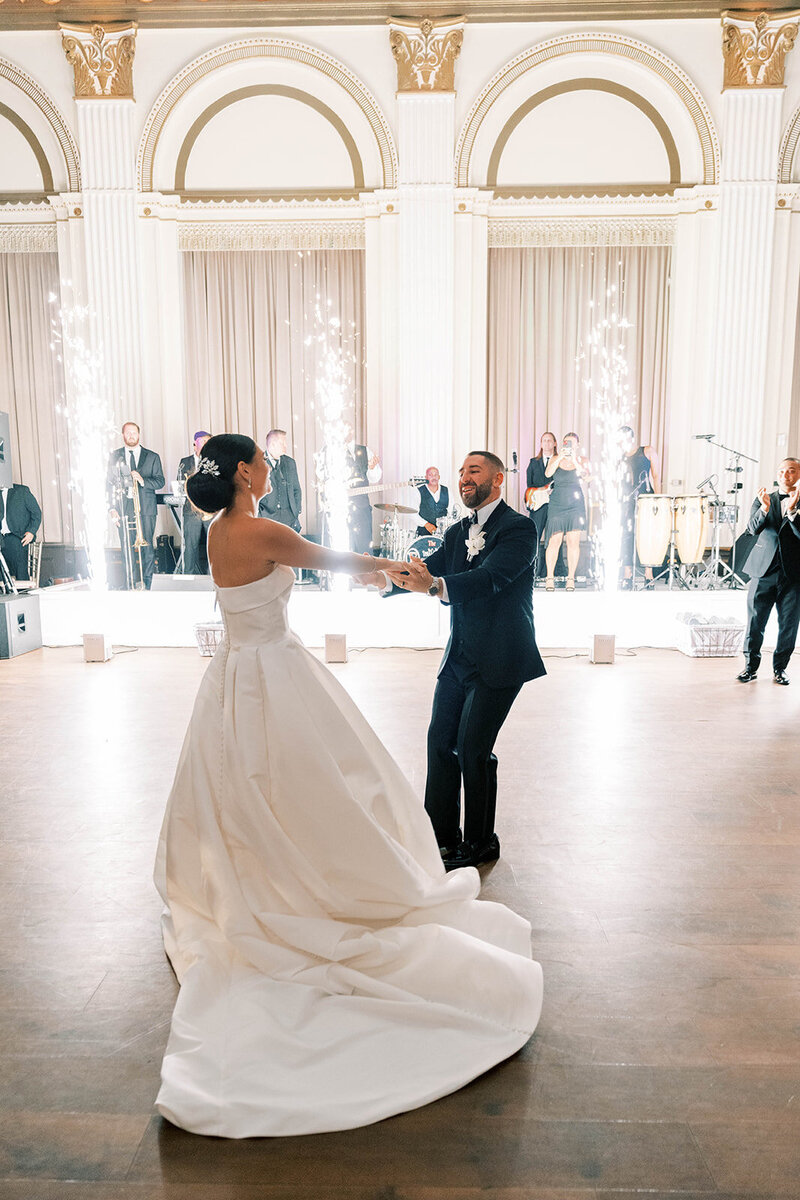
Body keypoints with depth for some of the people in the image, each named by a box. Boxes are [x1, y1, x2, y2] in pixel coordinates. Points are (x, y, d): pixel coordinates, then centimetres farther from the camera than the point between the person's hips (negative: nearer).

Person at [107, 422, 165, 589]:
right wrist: (112, 508, -1)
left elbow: (160, 481, 4)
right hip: (123, 508, 1)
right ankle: (130, 585, 7)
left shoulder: (152, 457, 9)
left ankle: (147, 584, 8)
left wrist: (142, 480, -15)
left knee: (147, 547, -1)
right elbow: (109, 483, 8)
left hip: (146, 508, 0)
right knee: (127, 548, 0)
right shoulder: (115, 456, 11)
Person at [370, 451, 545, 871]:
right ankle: (443, 836, 22)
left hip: (499, 661, -7)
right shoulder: (458, 533, 14)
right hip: (459, 658, 7)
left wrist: (435, 585, -43)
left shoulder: (518, 528, -11)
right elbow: (427, 569, 4)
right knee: (440, 741, 8)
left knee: (472, 749, -5)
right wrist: (385, 576, -16)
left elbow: (490, 577, -27)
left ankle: (481, 842, 15)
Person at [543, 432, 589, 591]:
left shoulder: (582, 460, 8)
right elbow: (548, 474, -10)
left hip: (576, 505, 0)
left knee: (573, 541, -5)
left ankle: (571, 578, 2)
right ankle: (550, 577, 3)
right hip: (556, 504, 0)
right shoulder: (555, 459, 8)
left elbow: (585, 475, -11)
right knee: (554, 541, -6)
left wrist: (574, 459, -19)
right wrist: (560, 457, -18)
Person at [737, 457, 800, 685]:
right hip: (763, 571, 1)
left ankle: (780, 667, 21)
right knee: (755, 622, 2)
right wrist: (764, 508, -22)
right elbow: (753, 529, -5)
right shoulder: (763, 500, 10)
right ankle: (751, 666, 14)